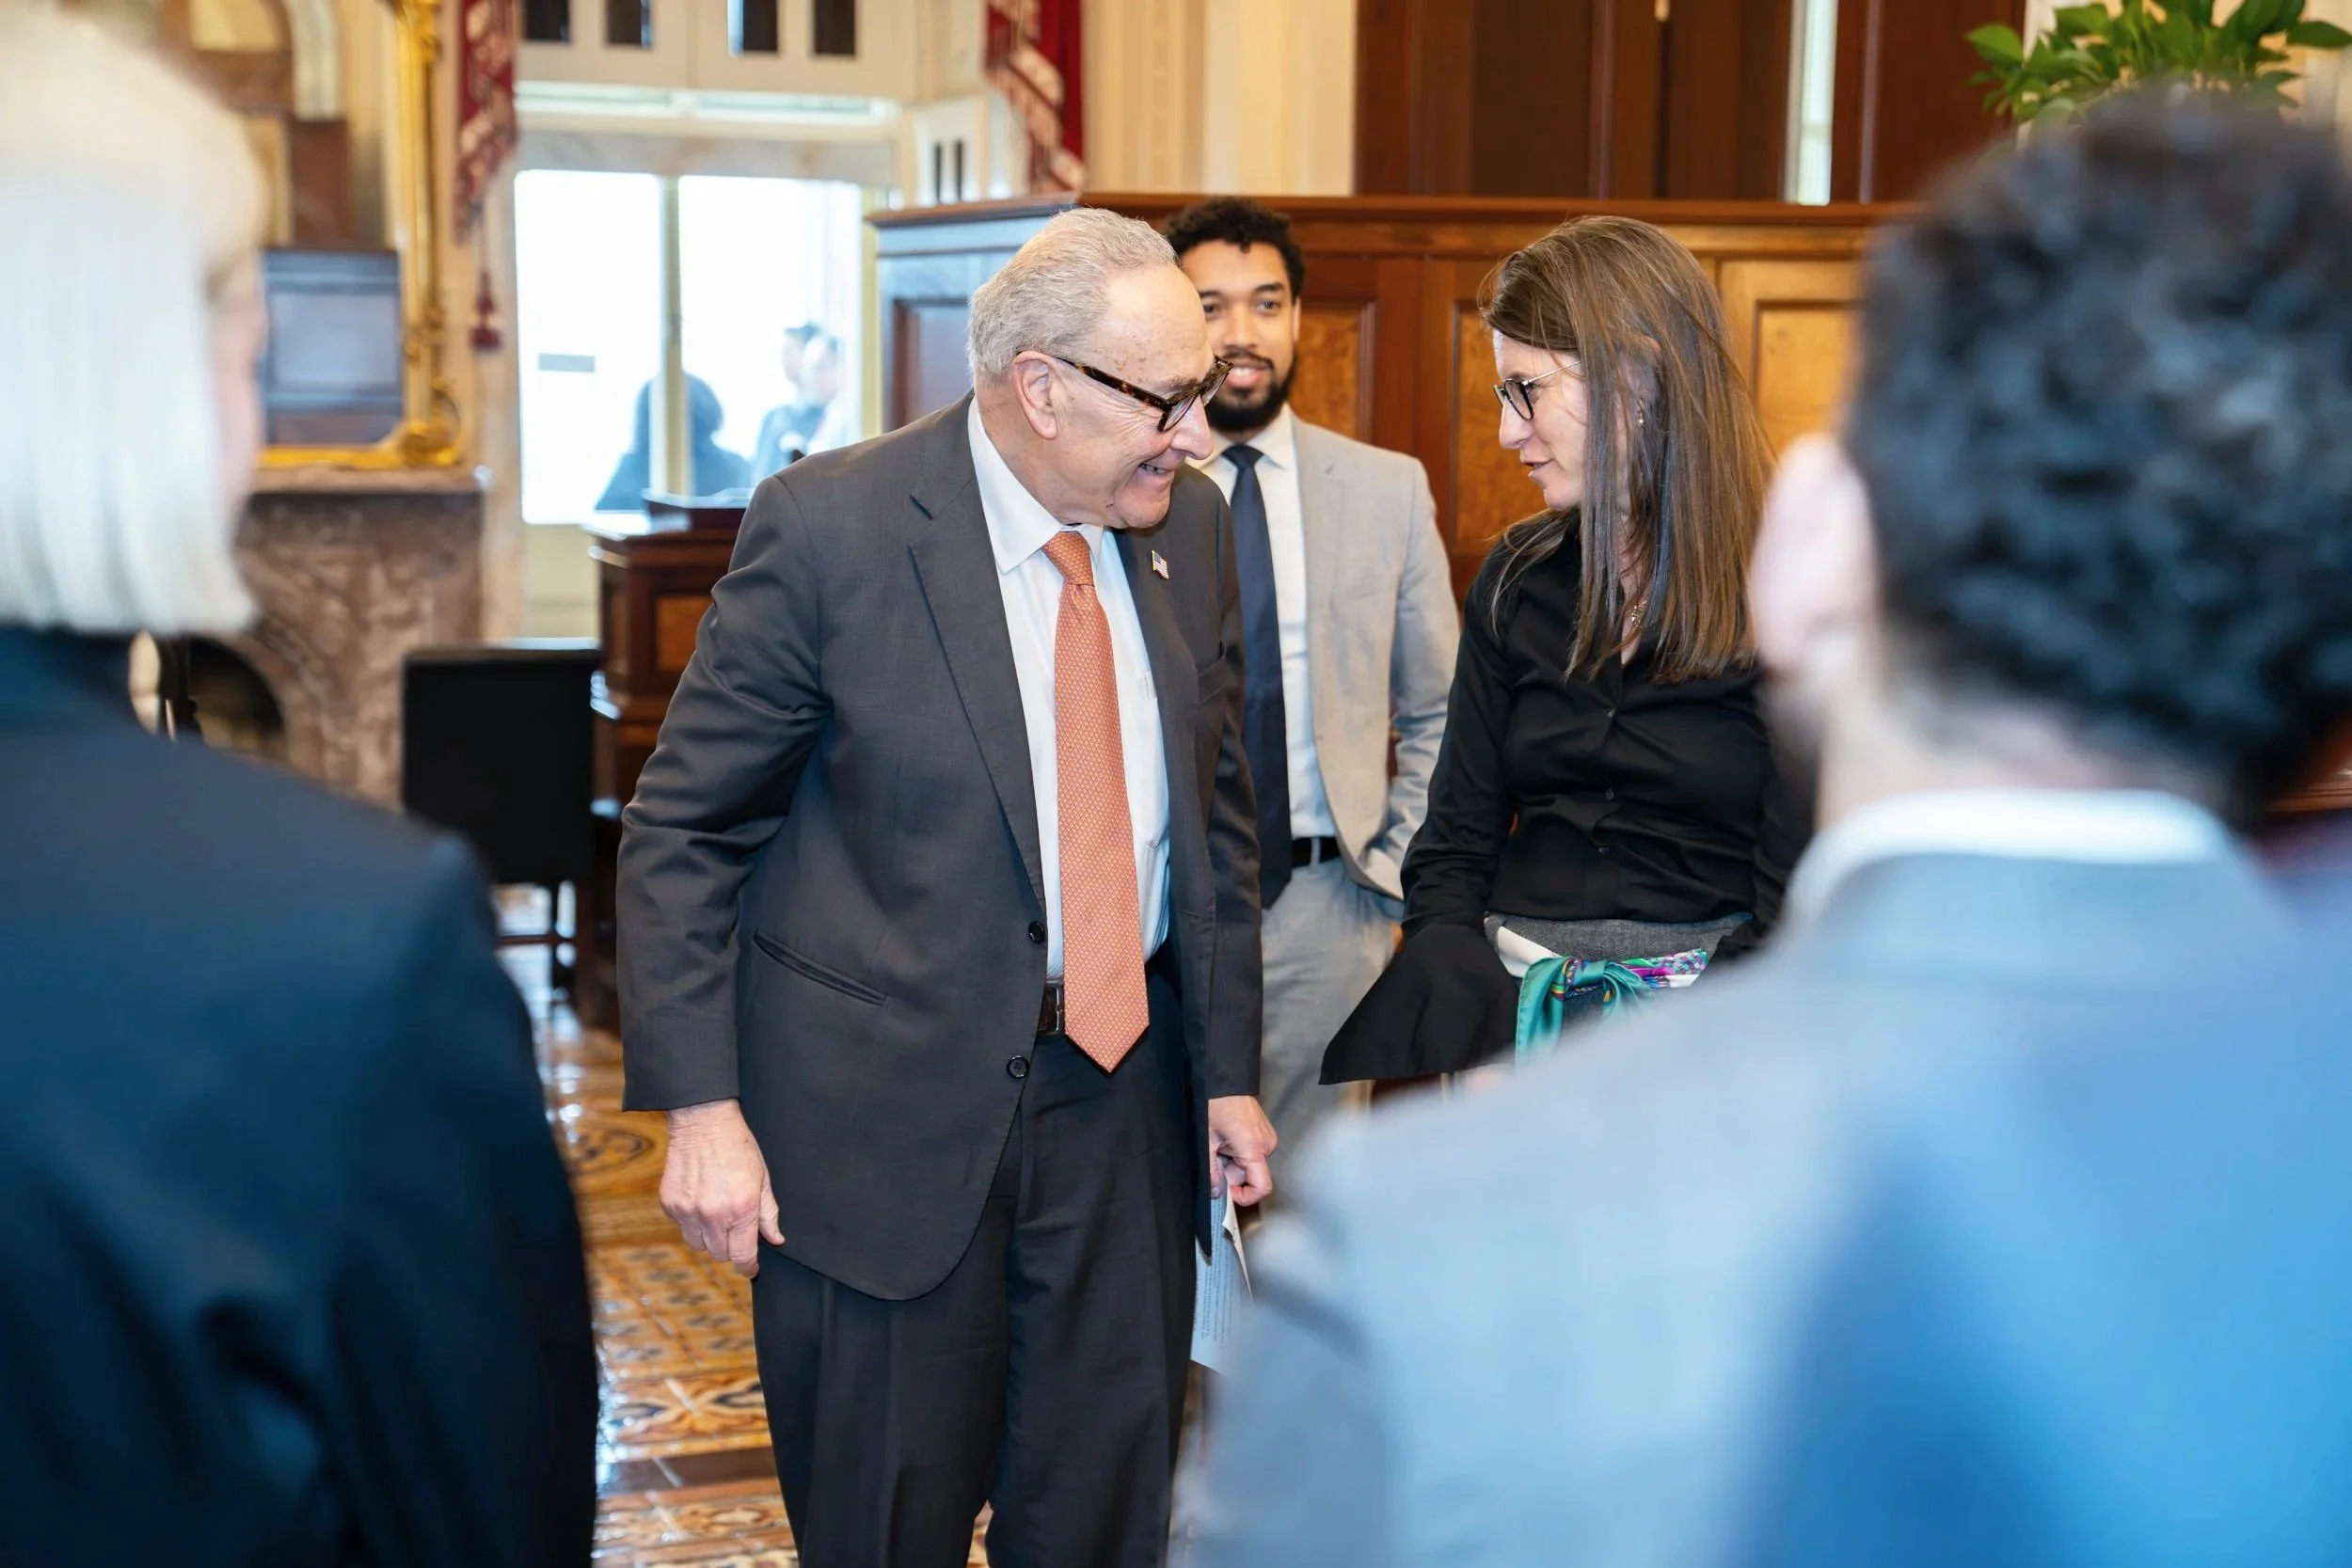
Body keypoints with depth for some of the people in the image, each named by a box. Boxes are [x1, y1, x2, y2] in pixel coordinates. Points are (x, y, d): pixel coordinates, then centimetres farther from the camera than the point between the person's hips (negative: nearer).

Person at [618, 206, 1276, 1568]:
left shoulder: (1190, 528, 3)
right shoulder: (833, 527, -13)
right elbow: (682, 833, -9)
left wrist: (1228, 1073, 10)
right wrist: (702, 1109, -15)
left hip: (1123, 1103, 5)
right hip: (885, 1111, -4)